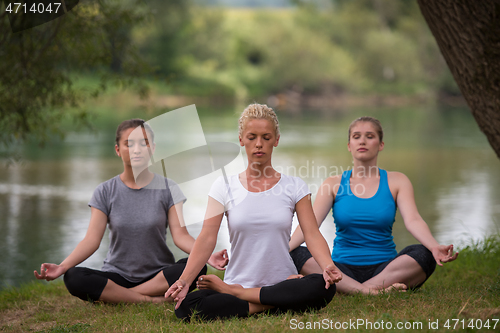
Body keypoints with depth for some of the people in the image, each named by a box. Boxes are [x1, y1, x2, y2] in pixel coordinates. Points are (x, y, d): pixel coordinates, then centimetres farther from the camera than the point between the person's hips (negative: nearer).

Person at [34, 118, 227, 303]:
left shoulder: (167, 189, 2)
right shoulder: (105, 192, 2)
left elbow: (180, 235, -8)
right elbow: (92, 239, -6)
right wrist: (61, 267, -23)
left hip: (158, 274, 0)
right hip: (118, 275, 0)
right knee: (74, 278, -29)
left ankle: (114, 296, -23)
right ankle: (153, 300, -26)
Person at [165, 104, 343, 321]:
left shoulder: (294, 187, 6)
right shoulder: (224, 186, 5)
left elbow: (312, 234, -4)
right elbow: (207, 238, -4)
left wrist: (328, 266, -26)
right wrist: (184, 280, -20)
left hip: (282, 283, 1)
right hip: (238, 280, -1)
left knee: (324, 287, -33)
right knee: (186, 306, -30)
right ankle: (277, 305, -18)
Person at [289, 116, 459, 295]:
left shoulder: (396, 182, 7)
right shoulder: (333, 184, 8)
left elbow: (413, 220, -8)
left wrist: (434, 247, -30)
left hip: (385, 269, 0)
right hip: (342, 270, 0)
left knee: (423, 254, -28)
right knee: (296, 255, -28)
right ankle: (366, 291, -38)